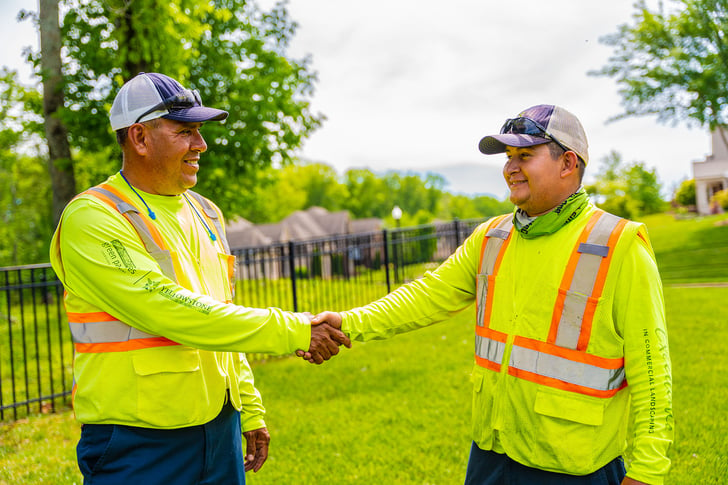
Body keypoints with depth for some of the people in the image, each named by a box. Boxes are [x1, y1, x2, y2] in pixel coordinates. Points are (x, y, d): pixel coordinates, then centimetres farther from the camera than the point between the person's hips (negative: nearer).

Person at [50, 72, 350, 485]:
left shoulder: (205, 214, 11)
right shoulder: (93, 218, -14)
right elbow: (171, 313, -23)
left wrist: (250, 411, 19)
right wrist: (293, 332, -22)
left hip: (220, 430, 7)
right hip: (139, 445, -6)